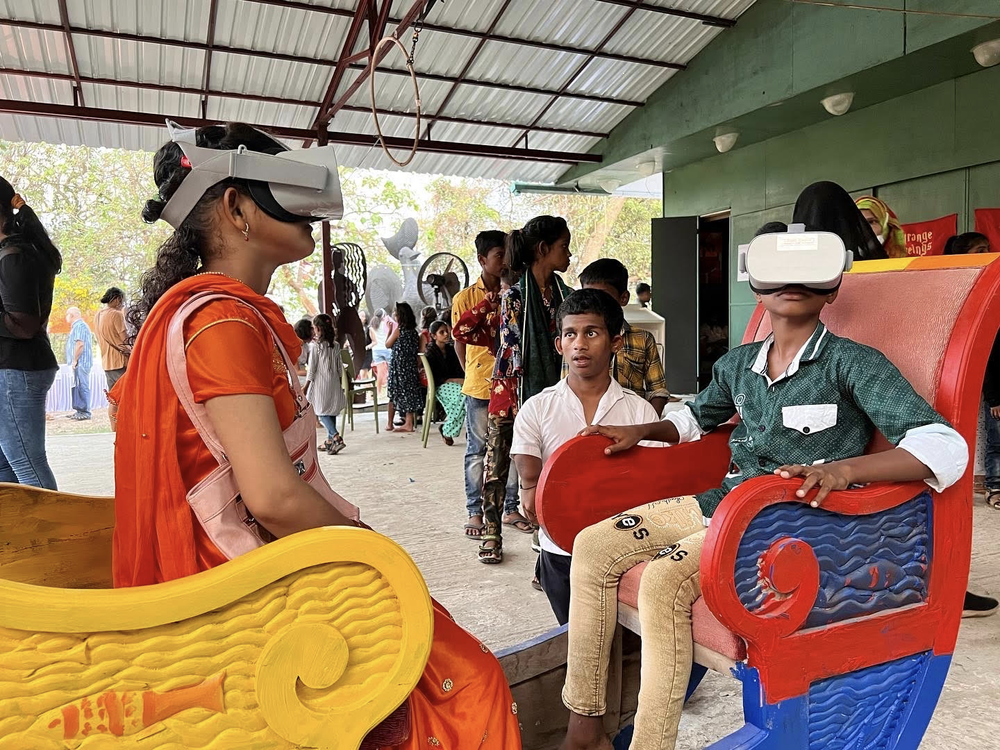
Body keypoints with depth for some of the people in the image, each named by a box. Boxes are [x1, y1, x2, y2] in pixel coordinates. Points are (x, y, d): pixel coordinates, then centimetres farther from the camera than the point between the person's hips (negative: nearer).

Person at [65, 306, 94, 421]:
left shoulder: (79, 326, -11)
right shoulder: (78, 326, 24)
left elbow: (80, 344, -21)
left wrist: (75, 360, -19)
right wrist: (74, 360, 20)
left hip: (80, 362, -11)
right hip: (80, 363, 11)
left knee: (82, 386, -11)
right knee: (78, 386, 13)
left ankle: (85, 412, -11)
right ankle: (79, 411, 17)